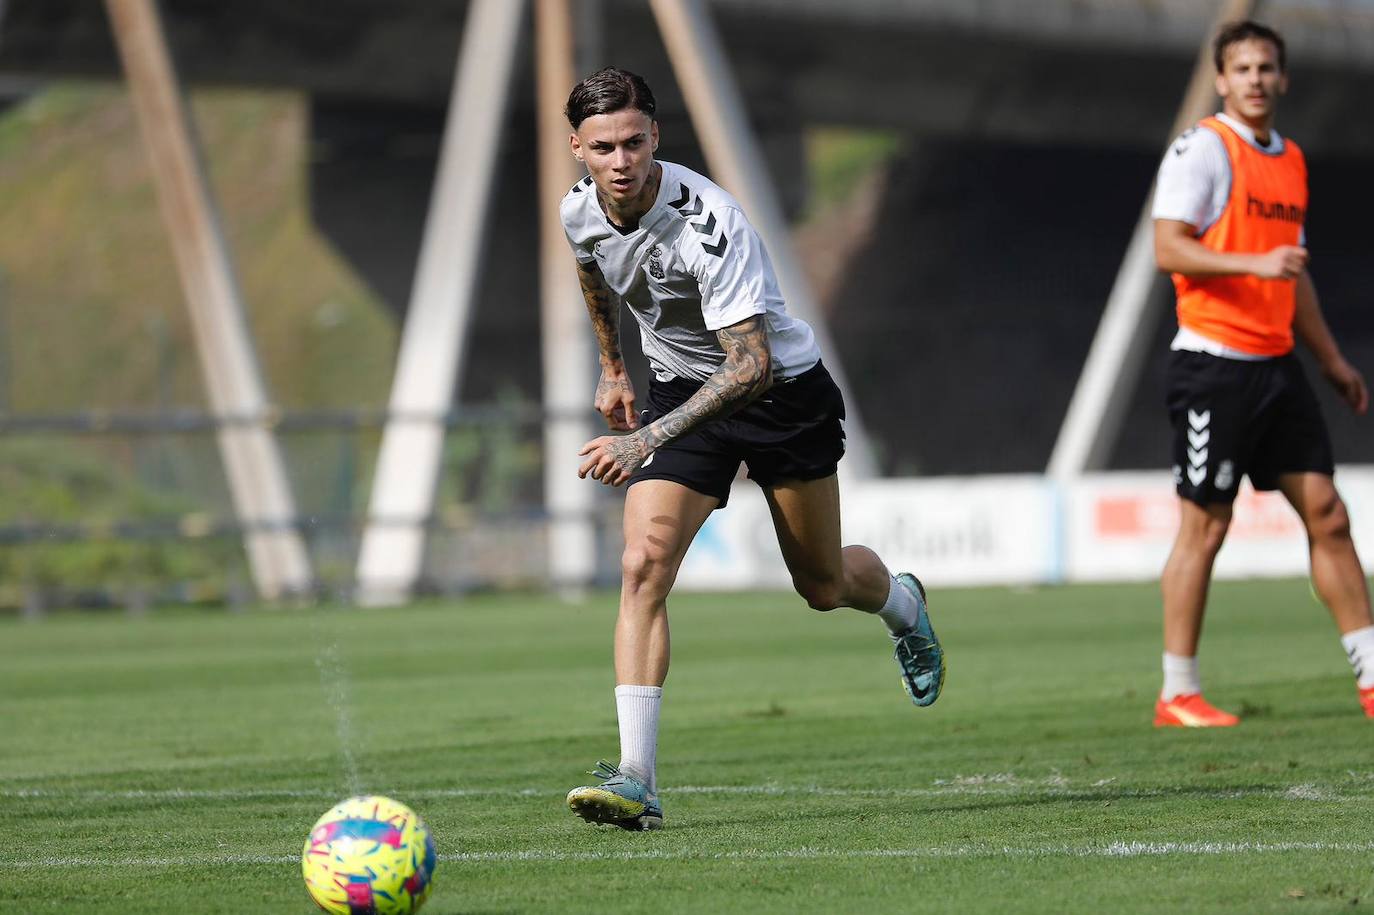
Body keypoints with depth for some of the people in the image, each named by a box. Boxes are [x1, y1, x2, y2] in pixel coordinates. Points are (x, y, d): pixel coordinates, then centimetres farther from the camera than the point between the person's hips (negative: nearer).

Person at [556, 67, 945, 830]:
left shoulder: (708, 221, -33)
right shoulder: (578, 213, -13)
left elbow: (752, 366, -39)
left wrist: (648, 439, -47)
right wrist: (612, 368, 22)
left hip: (781, 388, -4)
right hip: (682, 389, 4)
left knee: (822, 585, 11)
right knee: (641, 566, -18)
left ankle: (901, 603, 50)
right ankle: (636, 781, -22)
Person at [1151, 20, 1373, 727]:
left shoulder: (1290, 160, 17)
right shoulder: (1202, 148, -6)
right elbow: (1168, 247, -15)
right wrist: (1256, 263, -26)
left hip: (1277, 364, 7)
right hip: (1214, 362, -7)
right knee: (1204, 526, -4)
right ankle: (1177, 695, 4)